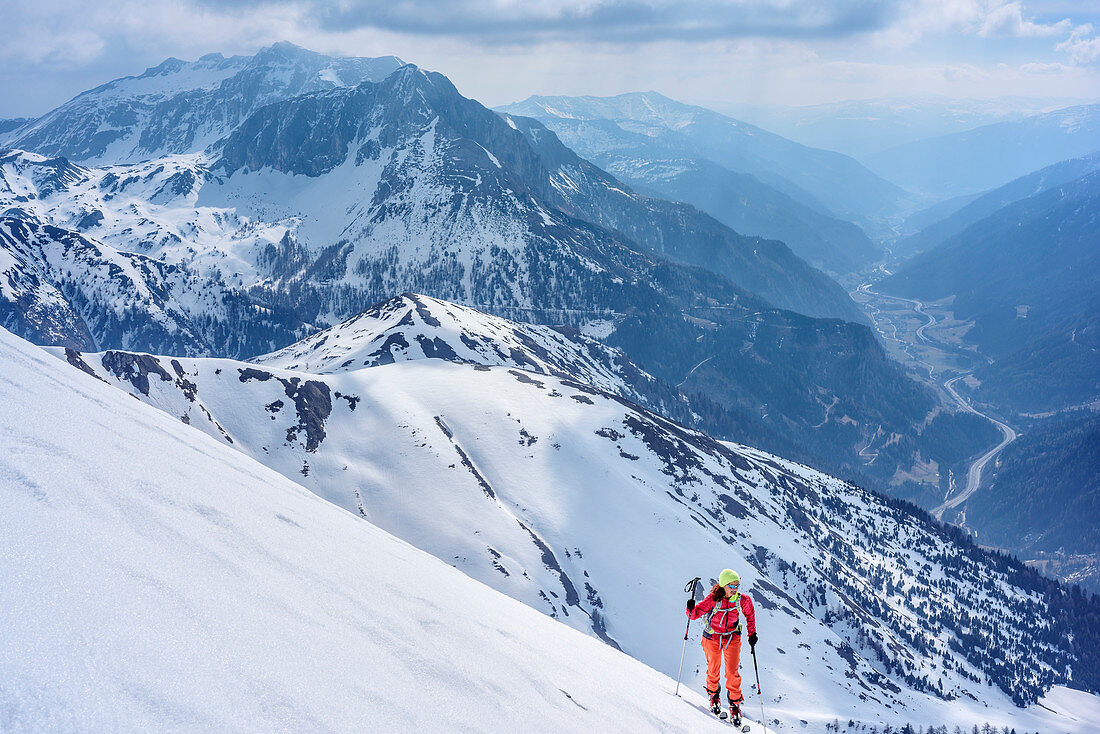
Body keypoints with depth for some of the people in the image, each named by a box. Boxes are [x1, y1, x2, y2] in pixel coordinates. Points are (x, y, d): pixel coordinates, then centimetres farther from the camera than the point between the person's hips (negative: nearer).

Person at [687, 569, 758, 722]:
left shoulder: (742, 599, -14)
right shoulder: (713, 599, -22)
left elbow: (750, 614, 7)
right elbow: (697, 612, -17)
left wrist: (752, 633, 6)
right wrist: (691, 610, -40)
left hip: (732, 638, 1)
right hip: (712, 638, -1)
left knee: (733, 673, -5)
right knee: (713, 671, 10)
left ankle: (735, 703, 14)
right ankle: (713, 695, 40)